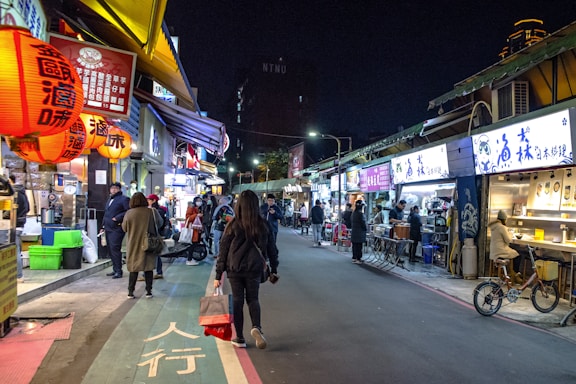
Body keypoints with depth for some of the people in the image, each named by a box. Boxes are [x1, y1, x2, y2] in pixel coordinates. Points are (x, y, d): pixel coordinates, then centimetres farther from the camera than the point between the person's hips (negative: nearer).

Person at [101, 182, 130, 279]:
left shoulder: (124, 199, -6)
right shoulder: (109, 200, 22)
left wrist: (117, 218, -20)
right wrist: (103, 226, 21)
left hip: (117, 228, -9)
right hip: (108, 228, 9)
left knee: (115, 249, -12)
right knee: (110, 250, 11)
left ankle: (118, 271, -6)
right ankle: (115, 269, 21)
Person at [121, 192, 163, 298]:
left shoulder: (129, 213, -10)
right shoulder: (152, 212, -9)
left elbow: (124, 228, 2)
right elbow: (160, 223, 7)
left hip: (134, 246, 0)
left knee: (134, 267, 10)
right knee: (148, 267, 9)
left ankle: (130, 292, 13)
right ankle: (149, 291, 12)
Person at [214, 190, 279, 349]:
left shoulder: (234, 225, -8)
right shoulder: (264, 225, -2)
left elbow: (223, 250, -6)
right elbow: (272, 248, 4)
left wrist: (218, 275, 1)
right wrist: (274, 269, 16)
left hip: (235, 270, -2)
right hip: (255, 269, 2)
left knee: (237, 301, 11)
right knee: (253, 299, 17)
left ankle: (240, 338, 17)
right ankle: (256, 327, -7)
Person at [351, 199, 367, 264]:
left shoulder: (354, 213, 9)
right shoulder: (360, 213, -17)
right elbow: (363, 223, -16)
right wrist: (366, 229, 1)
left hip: (354, 232, 8)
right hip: (360, 233, -8)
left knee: (354, 245, 13)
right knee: (359, 246, -3)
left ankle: (354, 257, 20)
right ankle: (358, 259, 1)